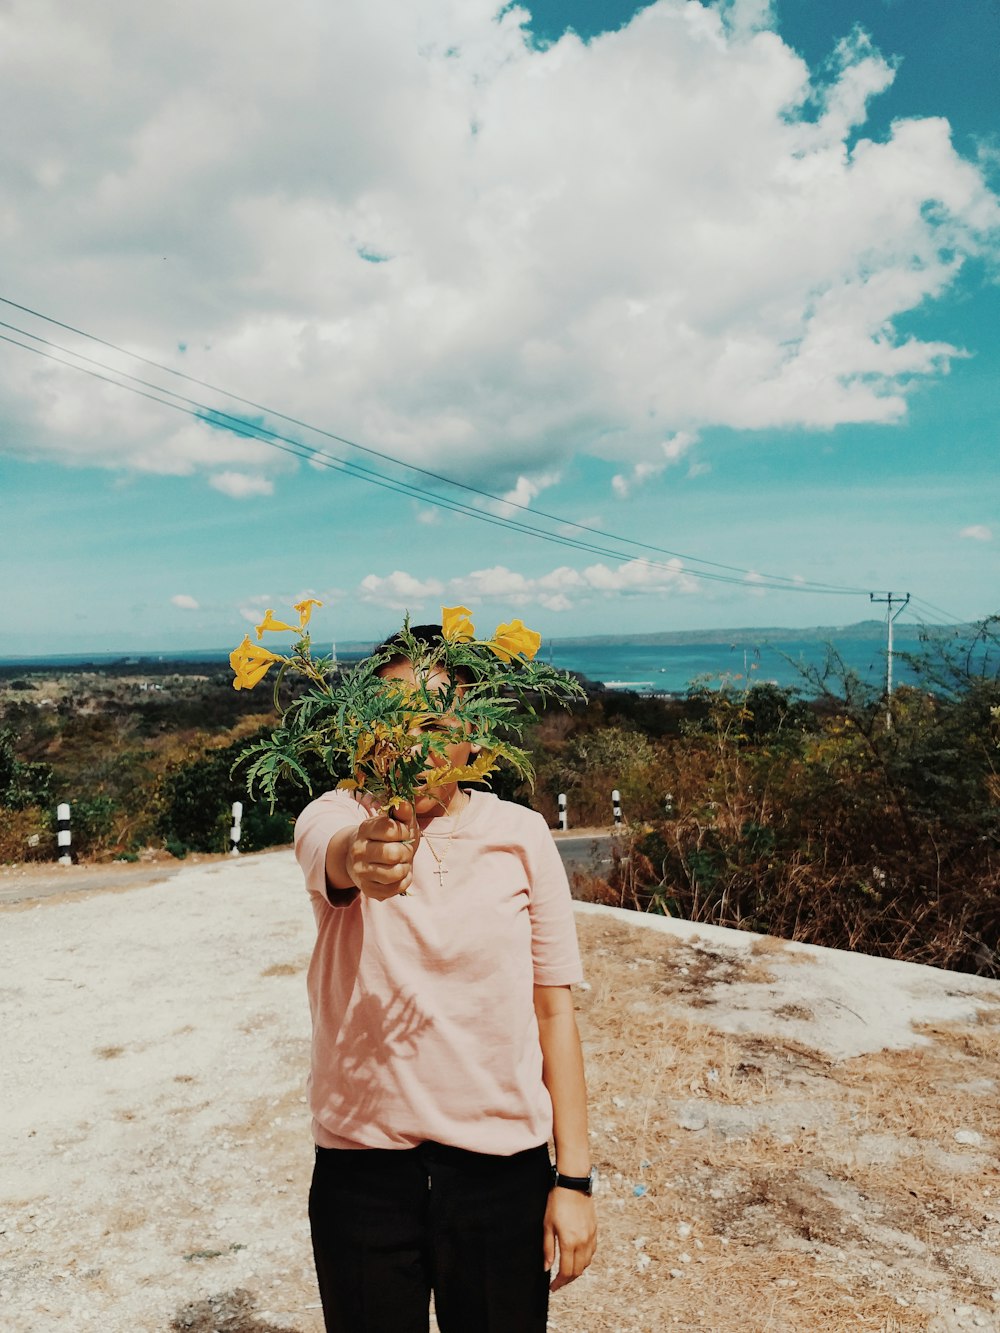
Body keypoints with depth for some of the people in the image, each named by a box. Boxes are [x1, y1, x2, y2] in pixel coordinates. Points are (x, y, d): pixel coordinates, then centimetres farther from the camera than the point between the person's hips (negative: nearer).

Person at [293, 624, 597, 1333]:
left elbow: (555, 1009, -3)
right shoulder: (337, 819, -8)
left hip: (502, 1167, 1)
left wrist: (574, 1178, -4)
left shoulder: (523, 835, -5)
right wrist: (360, 857, -56)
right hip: (361, 1167, 0)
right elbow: (329, 855, -33)